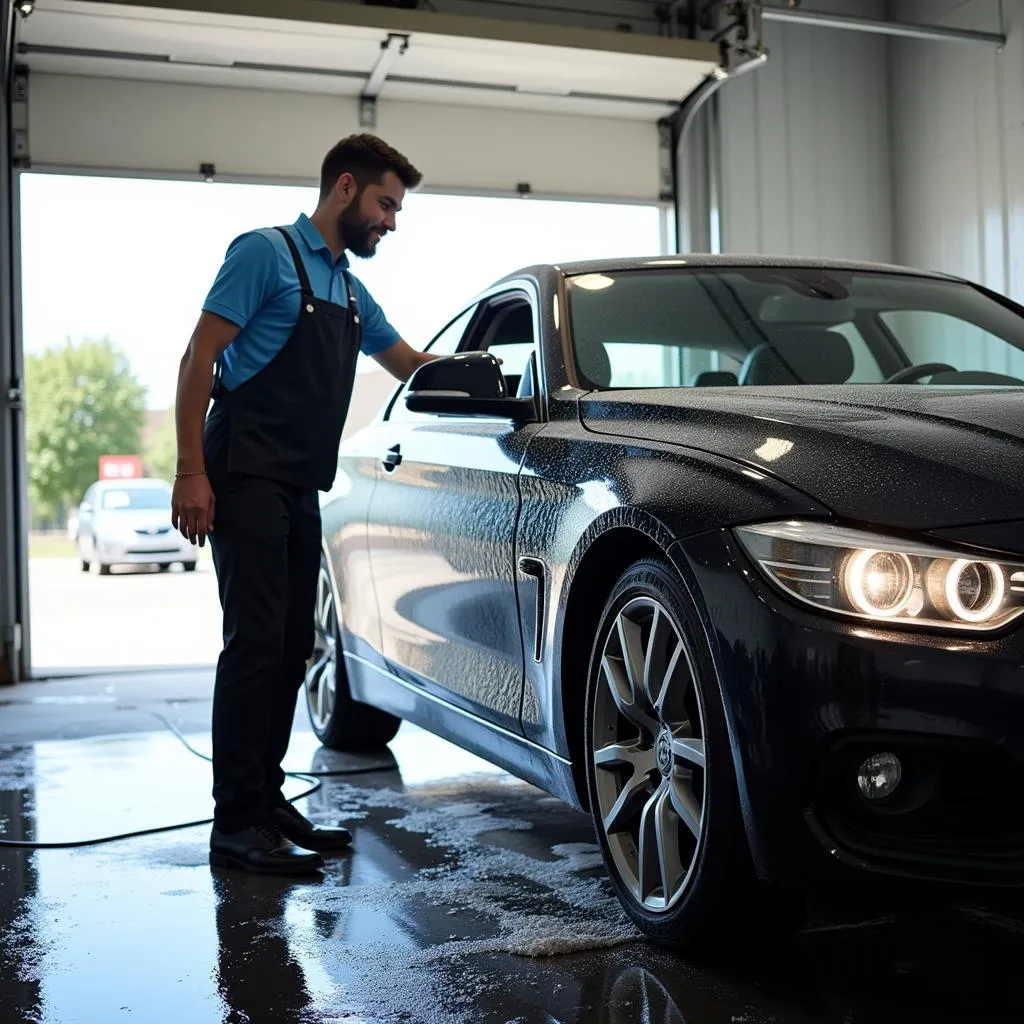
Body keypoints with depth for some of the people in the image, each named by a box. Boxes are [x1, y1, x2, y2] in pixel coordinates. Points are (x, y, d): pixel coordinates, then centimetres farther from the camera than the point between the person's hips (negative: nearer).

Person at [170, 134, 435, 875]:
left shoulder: (350, 291, 21)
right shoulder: (267, 253, -3)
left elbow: (411, 364, 34)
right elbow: (200, 359, -9)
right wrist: (191, 472, -17)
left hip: (302, 489, 8)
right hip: (248, 477, -8)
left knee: (291, 648, 6)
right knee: (256, 642, -12)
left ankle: (267, 801, 14)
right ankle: (237, 823, -8)